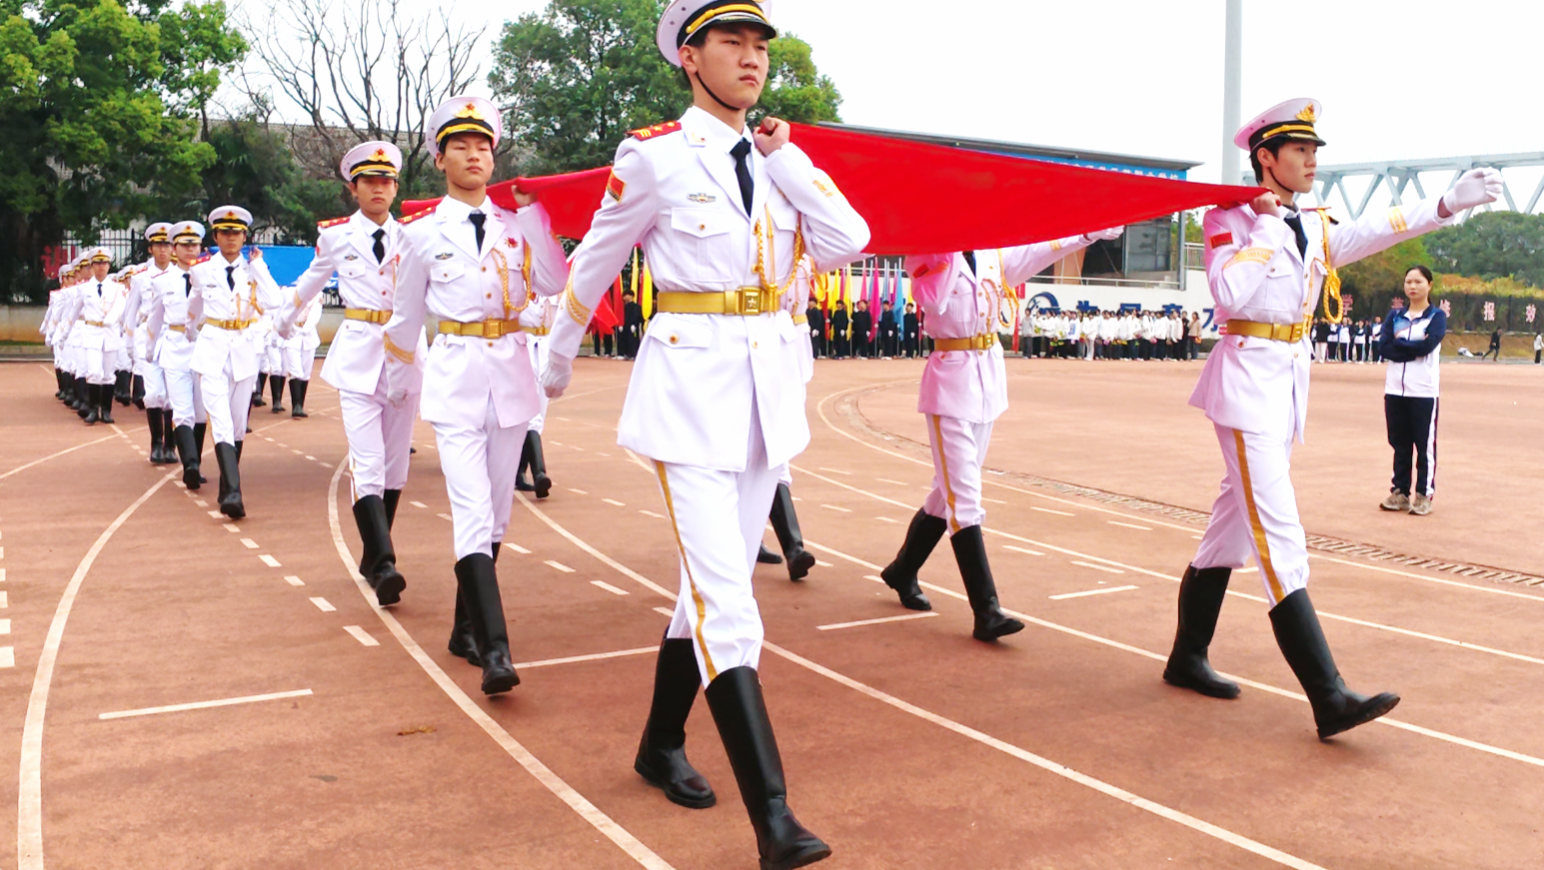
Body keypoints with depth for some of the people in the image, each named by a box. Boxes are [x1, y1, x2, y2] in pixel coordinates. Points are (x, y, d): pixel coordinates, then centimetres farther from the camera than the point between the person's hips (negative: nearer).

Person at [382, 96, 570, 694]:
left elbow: (554, 283, -3)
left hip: (510, 371, 4)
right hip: (455, 375, -3)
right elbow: (406, 315, 13)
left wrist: (533, 213, -3)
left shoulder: (513, 225, 11)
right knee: (473, 513, -14)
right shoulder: (423, 233, 4)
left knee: (495, 511, 9)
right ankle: (495, 648, -19)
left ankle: (466, 628, 24)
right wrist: (398, 381, 21)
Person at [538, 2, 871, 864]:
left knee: (716, 581, 13)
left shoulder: (776, 157, 10)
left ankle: (662, 745, 32)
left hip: (771, 382, 6)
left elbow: (847, 244, -2)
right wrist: (559, 358, 17)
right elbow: (595, 264, 7)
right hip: (692, 378, -6)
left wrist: (787, 160, -5)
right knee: (726, 595, -12)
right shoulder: (653, 156, -5)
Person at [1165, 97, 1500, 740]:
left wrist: (1449, 203, -9)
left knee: (1237, 519, 13)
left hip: (1291, 380, 8)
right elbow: (1230, 295, -20)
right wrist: (1270, 228, -13)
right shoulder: (1229, 218, -6)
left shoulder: (1314, 228, 15)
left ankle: (1187, 658, 25)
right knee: (1279, 534, -12)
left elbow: (1373, 232, 1)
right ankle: (1329, 699, -15)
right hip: (1248, 378, -8)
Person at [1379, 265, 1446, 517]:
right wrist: (1414, 348, -12)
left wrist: (1399, 342, -4)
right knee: (1399, 444, 9)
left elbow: (1428, 344, -15)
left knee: (1425, 444, -2)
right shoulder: (1395, 315, 12)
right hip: (1395, 390, 4)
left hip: (1423, 392, -4)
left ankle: (1424, 494, 3)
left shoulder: (1437, 316, 3)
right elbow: (1384, 345, -3)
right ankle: (1400, 492, 16)